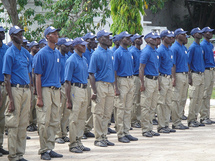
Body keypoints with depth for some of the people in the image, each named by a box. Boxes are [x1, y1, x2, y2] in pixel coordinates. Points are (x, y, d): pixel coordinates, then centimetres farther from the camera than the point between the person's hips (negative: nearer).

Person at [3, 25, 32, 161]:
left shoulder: (26, 53, 14)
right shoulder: (10, 53, -7)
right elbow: (7, 78, -10)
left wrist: (29, 93, 13)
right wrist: (11, 99, -16)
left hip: (26, 90, 7)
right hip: (15, 89, -7)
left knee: (23, 123, 8)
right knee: (14, 123, -4)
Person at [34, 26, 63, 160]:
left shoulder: (58, 53, 13)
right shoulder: (42, 53, -8)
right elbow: (38, 76, -9)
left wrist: (60, 92, 13)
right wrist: (39, 97, -14)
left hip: (56, 90, 7)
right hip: (46, 89, -7)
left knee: (54, 121, 8)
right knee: (44, 121, -4)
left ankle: (50, 148, 15)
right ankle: (44, 150, 2)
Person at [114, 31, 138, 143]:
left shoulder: (129, 53, 15)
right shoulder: (118, 53, -9)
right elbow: (114, 71, -12)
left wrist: (132, 82, 15)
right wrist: (116, 88, -17)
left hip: (130, 80, 8)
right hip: (122, 80, -8)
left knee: (128, 108, 9)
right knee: (121, 108, -4)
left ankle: (126, 132, 14)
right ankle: (120, 135, -1)